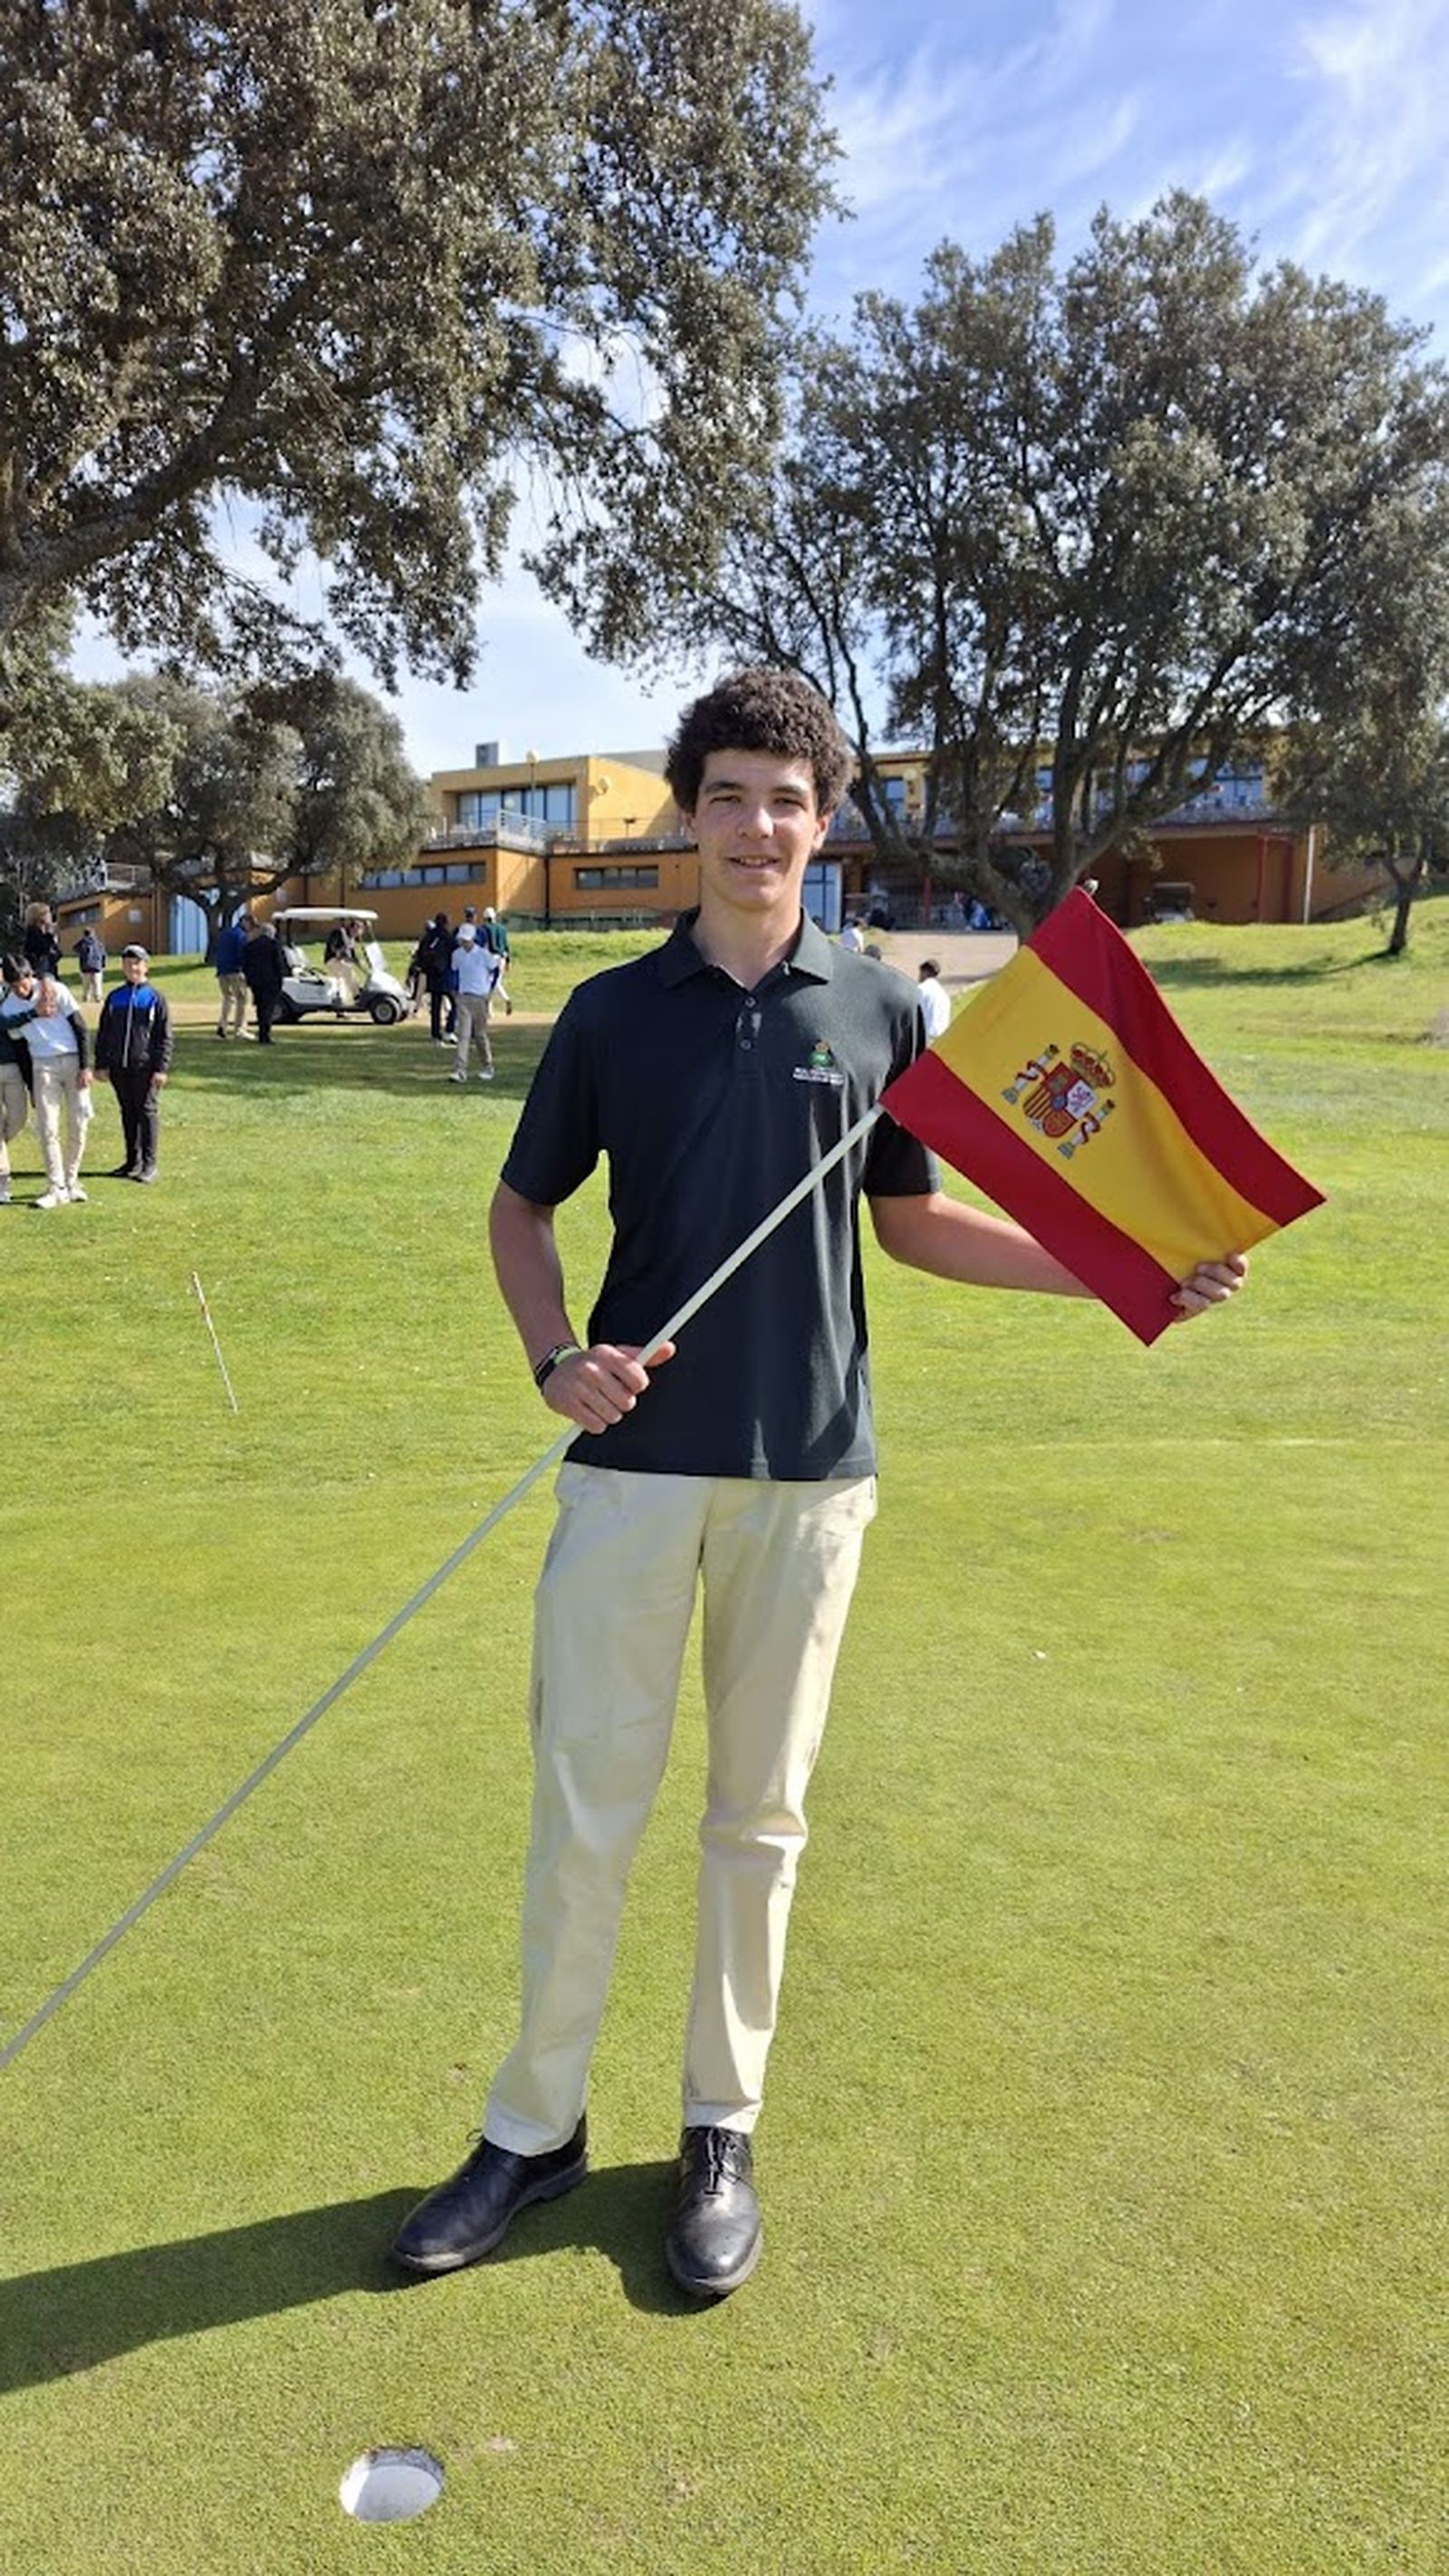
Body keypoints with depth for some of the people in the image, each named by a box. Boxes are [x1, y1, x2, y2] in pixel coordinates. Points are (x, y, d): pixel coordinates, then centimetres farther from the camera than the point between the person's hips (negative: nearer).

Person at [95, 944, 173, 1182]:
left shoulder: (155, 998, -1)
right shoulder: (115, 998, 10)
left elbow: (164, 1037, -4)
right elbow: (103, 1033, 14)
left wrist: (161, 1068, -10)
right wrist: (101, 1064, 8)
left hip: (145, 1066, -4)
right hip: (119, 1066, 4)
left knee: (147, 1111, -1)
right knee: (127, 1113, 10)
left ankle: (149, 1164, 5)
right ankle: (133, 1161, 19)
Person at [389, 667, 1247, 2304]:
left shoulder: (882, 1013, 4)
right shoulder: (612, 1014, 3)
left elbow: (912, 1221, 12)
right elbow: (522, 1207, 11)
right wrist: (554, 1358, -8)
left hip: (810, 1467, 0)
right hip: (636, 1455, 0)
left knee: (760, 1815, 11)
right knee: (582, 1808, 5)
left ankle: (723, 2133, 28)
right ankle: (534, 2127, 24)